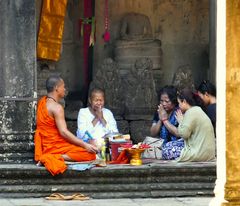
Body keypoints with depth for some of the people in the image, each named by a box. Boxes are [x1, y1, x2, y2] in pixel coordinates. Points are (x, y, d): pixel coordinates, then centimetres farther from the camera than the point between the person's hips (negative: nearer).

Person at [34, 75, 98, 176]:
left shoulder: (42, 101, 10)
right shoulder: (56, 107, -18)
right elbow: (63, 132, -25)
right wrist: (85, 145, -26)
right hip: (54, 146, -10)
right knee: (90, 154, -18)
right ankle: (58, 157, -20)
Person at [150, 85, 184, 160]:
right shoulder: (158, 113, 10)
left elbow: (179, 133, -17)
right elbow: (153, 133, 7)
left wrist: (165, 120, -10)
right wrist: (160, 120, -7)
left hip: (177, 145, -6)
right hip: (161, 144, 6)